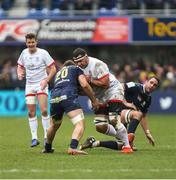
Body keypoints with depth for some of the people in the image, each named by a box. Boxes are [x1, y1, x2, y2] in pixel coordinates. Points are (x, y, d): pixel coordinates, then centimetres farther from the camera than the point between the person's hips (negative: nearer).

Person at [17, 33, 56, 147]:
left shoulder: (43, 53, -9)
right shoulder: (24, 53, 3)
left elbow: (53, 69, -6)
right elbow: (20, 66, 18)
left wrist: (46, 80, -18)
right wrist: (19, 74, -4)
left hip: (41, 84, -4)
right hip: (29, 85, 4)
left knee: (44, 110, -14)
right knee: (31, 113, 0)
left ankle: (47, 136, -3)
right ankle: (34, 138, 6)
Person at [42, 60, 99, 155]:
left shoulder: (58, 73, 39)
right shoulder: (76, 69, 24)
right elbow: (84, 85, 9)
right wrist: (94, 100, 15)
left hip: (54, 98, 6)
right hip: (68, 96, -6)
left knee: (54, 125, 31)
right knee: (80, 124, -13)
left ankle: (47, 148, 48)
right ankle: (73, 147, -36)